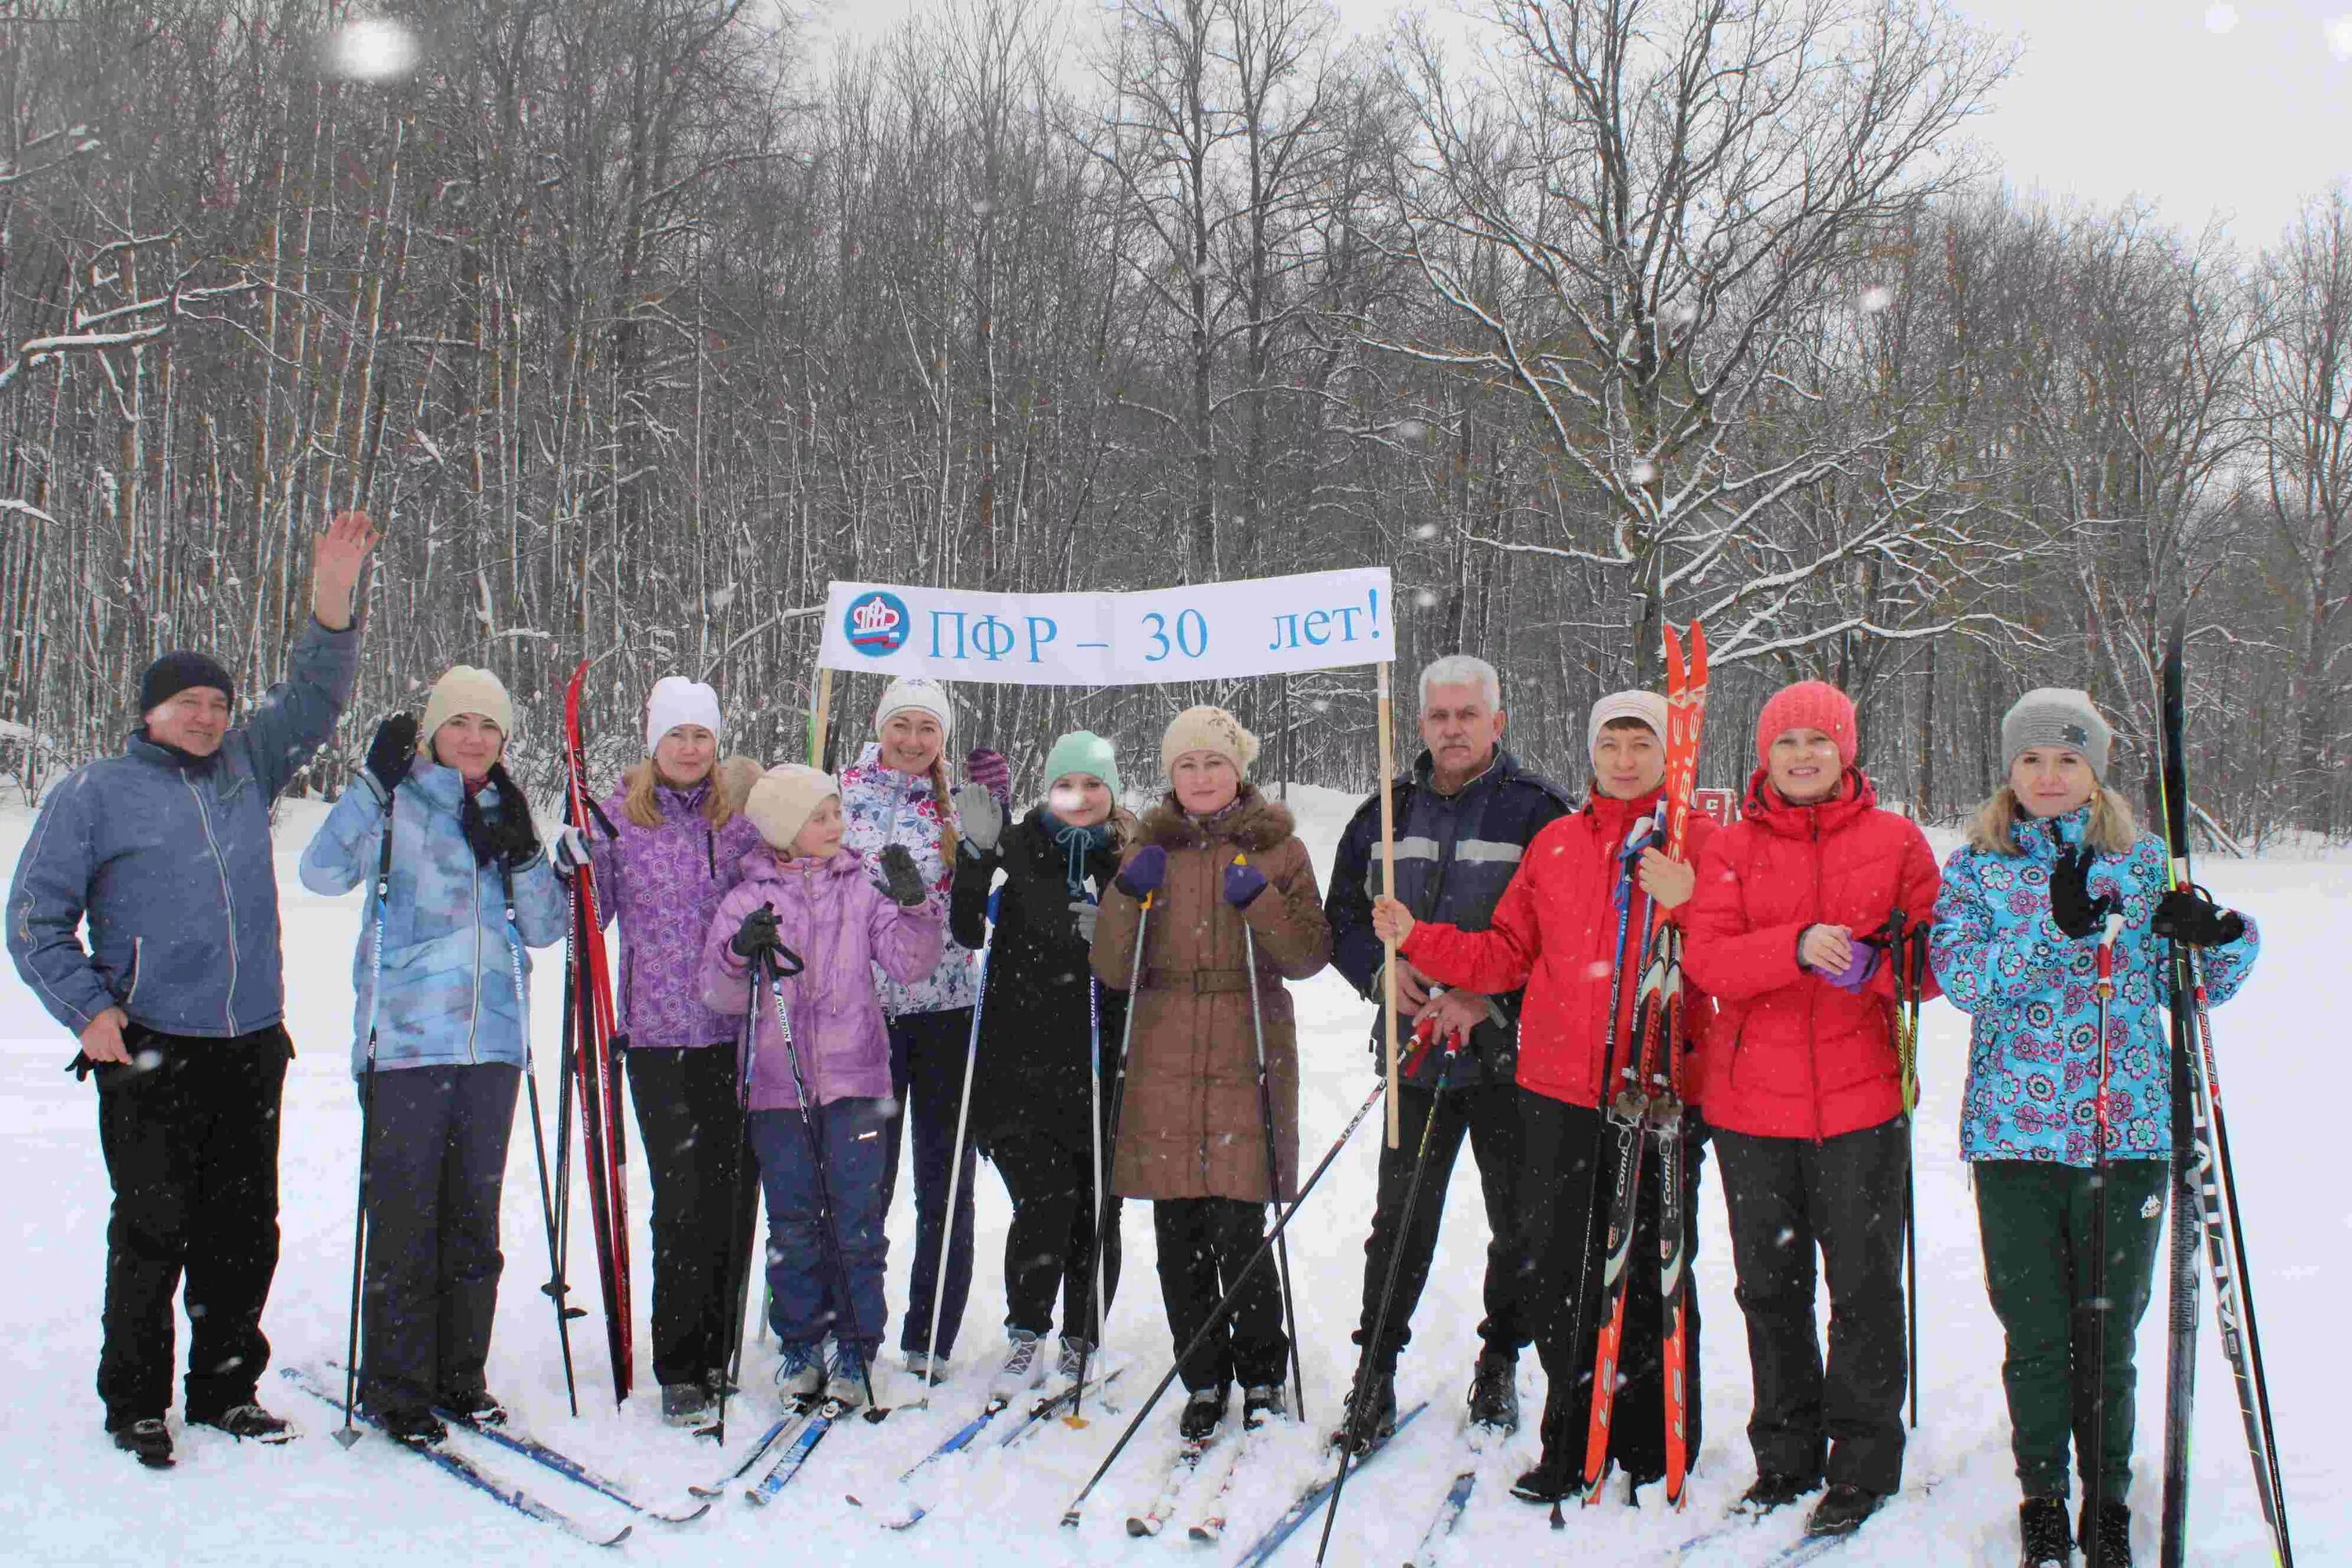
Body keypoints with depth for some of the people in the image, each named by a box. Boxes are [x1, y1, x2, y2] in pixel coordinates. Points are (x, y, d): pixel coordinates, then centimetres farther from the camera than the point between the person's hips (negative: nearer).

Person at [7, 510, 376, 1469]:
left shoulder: (245, 770, 14)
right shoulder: (93, 794, 3)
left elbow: (312, 700, 12)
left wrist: (332, 600, -2)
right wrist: (89, 1010, -9)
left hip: (250, 1047, 4)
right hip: (151, 1054, -4)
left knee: (244, 1229, 9)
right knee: (153, 1230, -1)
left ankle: (226, 1385, 22)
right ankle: (135, 1403, 13)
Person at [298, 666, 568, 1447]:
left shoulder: (506, 812, 13)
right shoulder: (398, 803, 1)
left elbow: (546, 929, 9)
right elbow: (323, 871, -16)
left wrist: (522, 853, -6)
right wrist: (374, 781, -21)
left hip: (491, 1040, 4)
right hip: (405, 1039, -4)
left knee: (474, 1215, 10)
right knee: (405, 1216, -3)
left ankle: (460, 1374, 22)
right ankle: (395, 1385, 9)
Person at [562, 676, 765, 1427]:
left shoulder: (743, 812, 6)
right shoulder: (619, 815, 2)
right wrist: (572, 871, -14)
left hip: (737, 1033, 2)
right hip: (658, 1035, -2)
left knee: (733, 1193, 5)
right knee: (681, 1197, -6)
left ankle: (717, 1350, 20)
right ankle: (679, 1367, 3)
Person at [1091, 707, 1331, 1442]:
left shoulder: (1278, 848, 7)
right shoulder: (1151, 849, 12)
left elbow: (1311, 955, -1)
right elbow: (1113, 969, 5)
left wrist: (1260, 901, -16)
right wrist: (1129, 896, -10)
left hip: (1246, 1057, -2)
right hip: (1165, 1062, 3)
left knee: (1238, 1231, -7)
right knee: (1178, 1235, 4)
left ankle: (1261, 1376, 14)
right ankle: (1204, 1380, 20)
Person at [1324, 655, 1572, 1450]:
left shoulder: (1537, 808, -4)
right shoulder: (1387, 812, 9)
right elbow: (1342, 919, 15)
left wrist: (1487, 999, -17)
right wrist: (1384, 970, -5)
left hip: (1510, 1051, -2)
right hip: (1417, 1051, 2)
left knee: (1519, 1219, 9)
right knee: (1401, 1218, 2)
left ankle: (1500, 1361, 26)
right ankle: (1376, 1366, 12)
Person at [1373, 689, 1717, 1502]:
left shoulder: (1702, 844, 1)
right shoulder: (1555, 844, 12)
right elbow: (1509, 955, 14)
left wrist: (1684, 903, -22)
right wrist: (1418, 938, 3)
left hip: (1660, 1093, -3)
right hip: (1560, 1092, 3)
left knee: (1651, 1270, 4)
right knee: (1554, 1267, 7)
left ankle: (1656, 1446, 19)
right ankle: (1573, 1440, 22)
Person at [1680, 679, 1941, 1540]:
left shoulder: (1895, 839, 3)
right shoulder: (1732, 848, 4)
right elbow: (1705, 958, -8)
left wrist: (1874, 964, -17)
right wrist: (1796, 948, -24)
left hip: (1861, 1098, -2)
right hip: (1752, 1101, 2)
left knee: (1864, 1284, 3)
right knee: (1770, 1286, 11)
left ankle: (1863, 1461, 17)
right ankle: (1787, 1453, 26)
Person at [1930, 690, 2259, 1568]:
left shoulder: (2143, 861, 7)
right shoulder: (1976, 866, 5)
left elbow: (2193, 986, 7)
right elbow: (1959, 976, -10)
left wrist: (2220, 938, -15)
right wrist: (2052, 926, -23)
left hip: (2127, 1128, 1)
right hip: (2012, 1132, 0)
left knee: (2108, 1330, 7)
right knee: (2034, 1331, 5)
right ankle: (2043, 1496, 23)